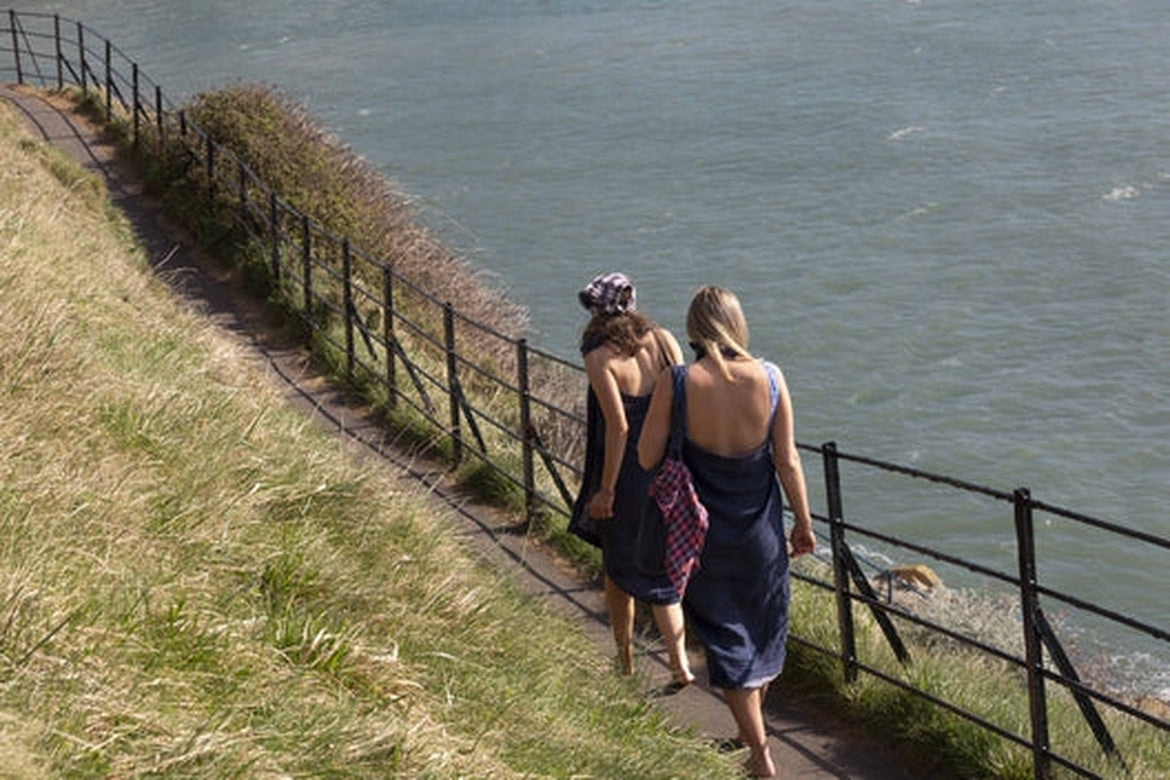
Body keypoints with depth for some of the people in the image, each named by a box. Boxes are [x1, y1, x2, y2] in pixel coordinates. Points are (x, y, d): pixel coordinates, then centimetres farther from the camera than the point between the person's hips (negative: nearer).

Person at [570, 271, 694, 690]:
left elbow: (618, 427, -21)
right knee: (658, 570, 16)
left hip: (625, 475, -5)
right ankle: (679, 663, 6)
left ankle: (625, 662, 27)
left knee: (617, 568, 16)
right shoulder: (663, 341, -2)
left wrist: (605, 491, -14)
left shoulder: (600, 358, -17)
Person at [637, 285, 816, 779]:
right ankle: (753, 729, 43)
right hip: (761, 533, 2)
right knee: (763, 631, 24)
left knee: (727, 641, 12)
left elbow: (647, 458, -11)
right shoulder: (769, 378, -13)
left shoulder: (676, 383, -19)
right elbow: (788, 463, -7)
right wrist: (803, 522, 7)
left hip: (704, 533, -2)